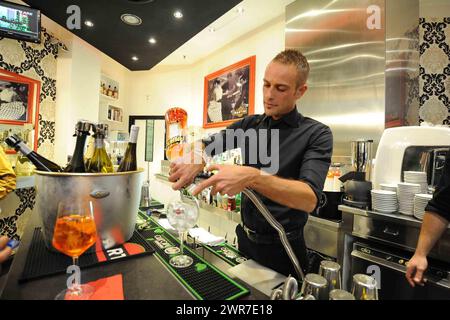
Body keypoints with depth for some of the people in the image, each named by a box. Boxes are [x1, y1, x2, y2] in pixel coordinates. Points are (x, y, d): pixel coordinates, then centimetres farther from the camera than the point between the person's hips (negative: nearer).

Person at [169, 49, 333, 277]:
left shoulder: (316, 134, -15)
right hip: (245, 239, 5)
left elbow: (309, 199, -27)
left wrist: (252, 177, -42)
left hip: (282, 249, -4)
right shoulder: (250, 125, 0)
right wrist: (196, 156, -22)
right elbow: (208, 144, 2)